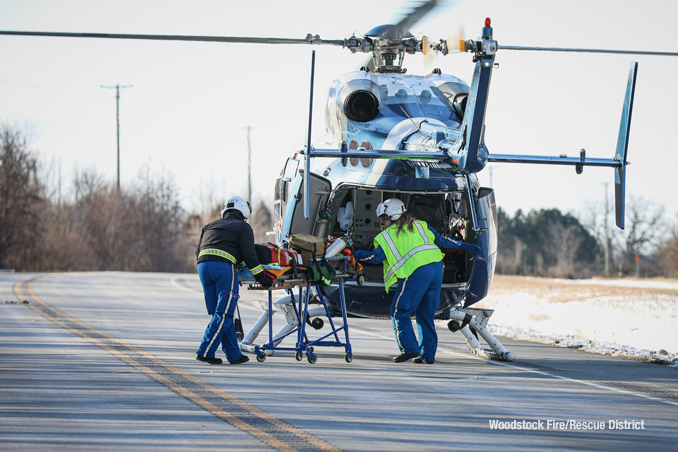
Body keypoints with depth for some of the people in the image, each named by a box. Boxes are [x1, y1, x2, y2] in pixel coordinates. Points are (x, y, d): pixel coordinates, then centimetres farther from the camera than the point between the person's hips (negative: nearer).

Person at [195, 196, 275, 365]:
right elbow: (249, 255, 3)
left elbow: (198, 252, 24)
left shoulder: (211, 226, 30)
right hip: (224, 267, -6)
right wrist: (261, 277, 5)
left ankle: (234, 355, 10)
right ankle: (205, 352, -11)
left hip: (203, 265, 6)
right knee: (223, 314, -3)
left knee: (220, 313, 9)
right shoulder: (243, 227, 15)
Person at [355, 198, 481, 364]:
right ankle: (428, 355, 12)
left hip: (415, 273, -6)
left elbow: (375, 257, 11)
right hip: (436, 269, 6)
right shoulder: (419, 226, 21)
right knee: (426, 315, 15)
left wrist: (356, 254, 28)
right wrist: (464, 246, 29)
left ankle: (409, 348, -6)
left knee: (399, 313, 6)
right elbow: (440, 239, 21)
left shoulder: (386, 236, 9)